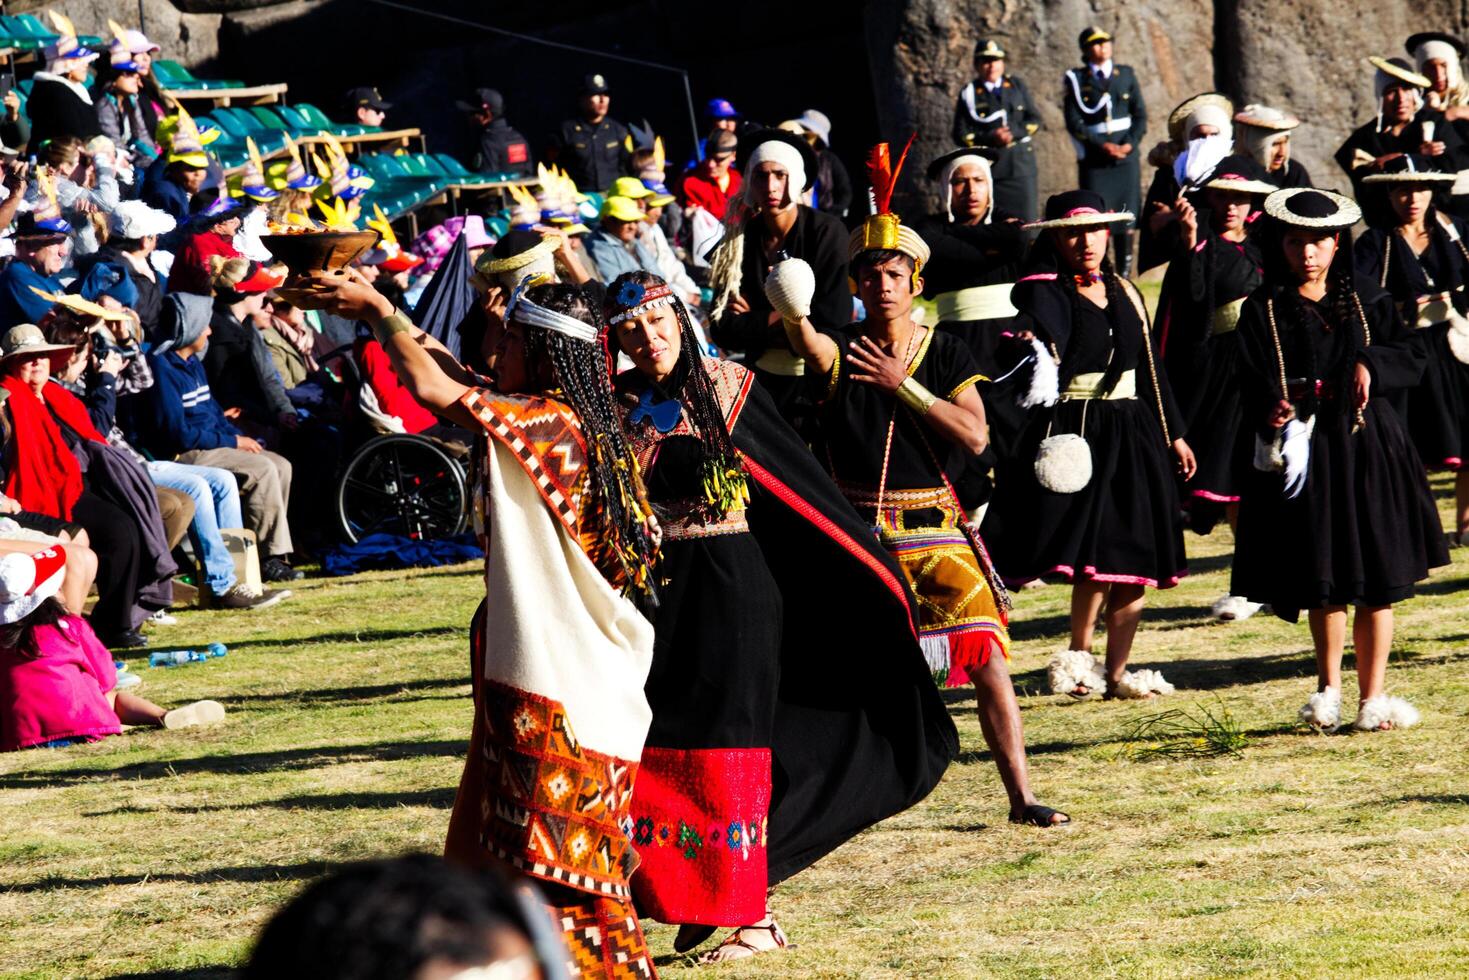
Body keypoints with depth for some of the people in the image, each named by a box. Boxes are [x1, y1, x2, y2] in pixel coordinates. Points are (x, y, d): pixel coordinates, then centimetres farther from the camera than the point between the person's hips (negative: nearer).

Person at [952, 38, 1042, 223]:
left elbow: (1034, 121, 10)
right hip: (988, 165, -2)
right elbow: (961, 135, 0)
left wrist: (1013, 132, -9)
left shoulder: (1016, 86, 13)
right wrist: (991, 138, -15)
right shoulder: (969, 93, 4)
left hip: (1020, 164, 3)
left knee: (1027, 220, -3)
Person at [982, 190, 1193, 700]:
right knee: (1100, 557, -15)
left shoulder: (1124, 293, 14)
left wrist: (1173, 434, 20)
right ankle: (1076, 660, -3)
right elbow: (1040, 328, -30)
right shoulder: (1049, 293, -6)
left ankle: (1116, 671, 12)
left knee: (1137, 563, 4)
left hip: (1133, 436, 6)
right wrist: (1041, 357, -53)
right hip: (1077, 437, -6)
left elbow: (1150, 368, 20)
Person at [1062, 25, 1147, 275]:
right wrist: (1103, 146, -13)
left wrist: (1129, 144, -8)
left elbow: (1140, 115, 8)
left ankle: (1124, 272, 5)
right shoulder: (1075, 80, 3)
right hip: (1094, 160, -2)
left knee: (1126, 217, 0)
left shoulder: (1126, 74, 11)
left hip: (1125, 158, 2)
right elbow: (1074, 123, -3)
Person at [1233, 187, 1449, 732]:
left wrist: (1372, 363, -12)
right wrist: (1270, 412, -27)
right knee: (1324, 583, 0)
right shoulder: (1263, 310, 2)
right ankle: (1328, 689, 18)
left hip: (1369, 447, 2)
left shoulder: (1364, 299, 9)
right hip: (1304, 451, -2)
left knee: (1379, 582, 1)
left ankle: (1372, 698, 8)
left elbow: (1412, 357, 7)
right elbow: (1254, 385, -6)